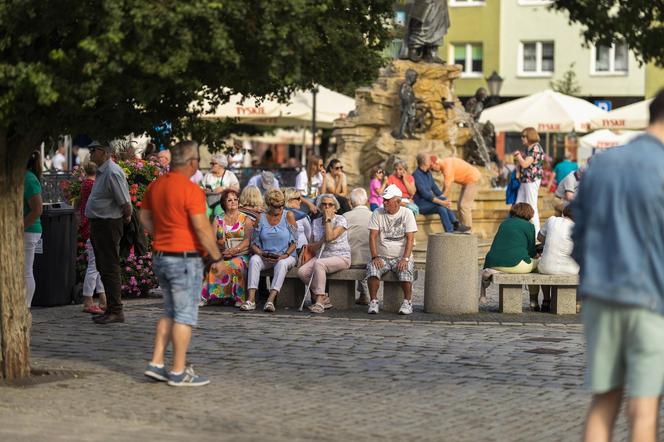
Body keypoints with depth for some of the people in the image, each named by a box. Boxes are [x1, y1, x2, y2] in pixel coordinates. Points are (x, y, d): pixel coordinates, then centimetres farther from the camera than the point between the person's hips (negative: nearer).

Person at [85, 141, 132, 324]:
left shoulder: (113, 173, -19)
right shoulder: (101, 171, 14)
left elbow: (125, 202, -19)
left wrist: (126, 217, -5)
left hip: (109, 224, -11)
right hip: (98, 224, 11)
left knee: (110, 268, -8)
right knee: (103, 267, 13)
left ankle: (116, 311, -6)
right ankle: (111, 309, 19)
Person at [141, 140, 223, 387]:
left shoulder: (155, 186, 7)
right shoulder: (191, 190, -18)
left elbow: (144, 217, 16)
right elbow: (202, 229, -18)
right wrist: (216, 258, -9)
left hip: (160, 256, 8)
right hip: (185, 258, -8)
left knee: (170, 313, 18)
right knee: (185, 316, 0)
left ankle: (156, 364, 14)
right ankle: (179, 373, 2)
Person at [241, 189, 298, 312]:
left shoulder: (288, 216, 0)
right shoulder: (261, 218, 5)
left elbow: (294, 242, -3)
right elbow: (254, 243, 6)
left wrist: (285, 255, -19)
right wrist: (262, 254, -13)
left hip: (286, 257, -2)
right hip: (265, 257, 2)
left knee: (282, 263, -35)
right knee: (254, 260, -29)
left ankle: (270, 300, -44)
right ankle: (251, 300, -36)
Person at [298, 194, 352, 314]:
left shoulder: (341, 220, -4)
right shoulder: (316, 223, 13)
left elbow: (330, 237, -21)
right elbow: (312, 248, 12)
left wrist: (328, 219, -10)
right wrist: (321, 241, -9)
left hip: (340, 257, -6)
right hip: (320, 256, 6)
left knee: (318, 263, -36)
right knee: (302, 272, -22)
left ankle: (319, 301, -35)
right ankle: (324, 299, -8)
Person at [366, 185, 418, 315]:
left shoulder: (407, 214, -1)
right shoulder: (377, 213, 4)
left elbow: (410, 239, -8)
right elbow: (373, 236, -2)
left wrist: (405, 259, -20)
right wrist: (375, 257, -15)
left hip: (401, 257, -1)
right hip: (382, 257, 1)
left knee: (405, 270, -32)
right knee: (372, 268, -29)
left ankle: (407, 302, -17)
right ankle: (373, 301, -22)